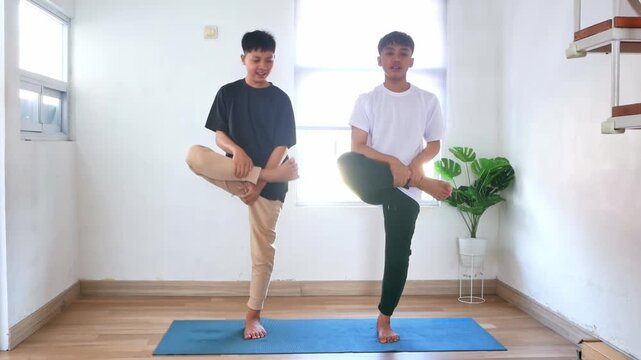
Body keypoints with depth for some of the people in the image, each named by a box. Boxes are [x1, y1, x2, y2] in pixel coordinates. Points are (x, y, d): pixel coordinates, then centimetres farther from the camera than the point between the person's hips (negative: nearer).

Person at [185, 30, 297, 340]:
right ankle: (277, 173, -23)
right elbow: (219, 135, 1)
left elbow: (281, 146, -6)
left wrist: (259, 184, -16)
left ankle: (253, 316, 15)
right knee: (195, 155, -28)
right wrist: (236, 150, -22)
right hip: (237, 172, 2)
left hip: (267, 183, -1)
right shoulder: (228, 93, 4)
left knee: (263, 252, -1)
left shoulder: (280, 99, -1)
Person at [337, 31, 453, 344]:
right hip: (375, 184, -1)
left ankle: (384, 319, 21)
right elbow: (358, 147, -6)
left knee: (398, 253, 1)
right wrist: (393, 163, -20)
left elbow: (434, 144, 7)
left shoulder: (427, 101, 6)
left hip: (406, 189, 1)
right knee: (346, 162, -33)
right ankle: (424, 183, -22)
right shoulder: (367, 100, 2)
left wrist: (413, 165, -14)